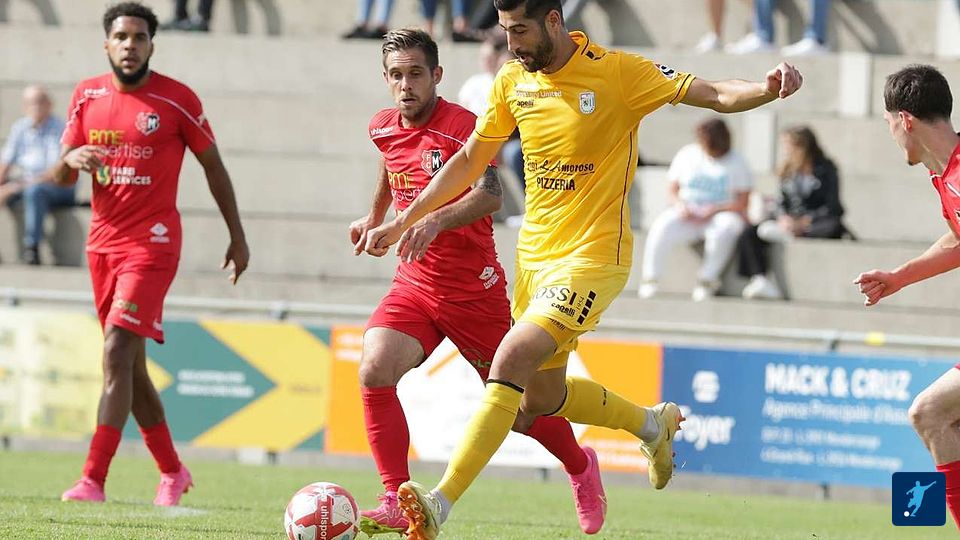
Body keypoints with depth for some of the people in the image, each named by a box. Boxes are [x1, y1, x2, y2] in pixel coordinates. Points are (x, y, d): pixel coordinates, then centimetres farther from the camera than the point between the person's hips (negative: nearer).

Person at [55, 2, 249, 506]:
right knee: (130, 364, 12)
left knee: (117, 354, -18)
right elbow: (61, 177, 10)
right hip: (102, 239, 6)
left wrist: (238, 237, 8)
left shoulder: (177, 100, -5)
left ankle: (93, 479, -23)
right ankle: (172, 471, 27)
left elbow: (213, 166, 5)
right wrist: (72, 159, -15)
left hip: (152, 241, -6)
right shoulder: (87, 96, 7)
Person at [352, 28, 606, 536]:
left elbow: (489, 195, -33)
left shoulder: (463, 126, -17)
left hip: (473, 288, -5)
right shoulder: (384, 128, 4)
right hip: (414, 284, 5)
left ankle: (580, 466, 38)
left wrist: (436, 220, -47)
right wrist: (374, 217, 32)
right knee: (374, 371, -22)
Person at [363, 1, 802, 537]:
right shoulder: (513, 82, 4)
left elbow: (713, 95, -14)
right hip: (534, 254, 7)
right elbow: (471, 160, 17)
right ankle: (653, 424, 43)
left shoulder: (616, 73, -12)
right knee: (542, 398, 17)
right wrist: (405, 221, 15)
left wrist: (767, 88, -34)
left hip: (592, 257, -7)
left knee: (510, 362, -23)